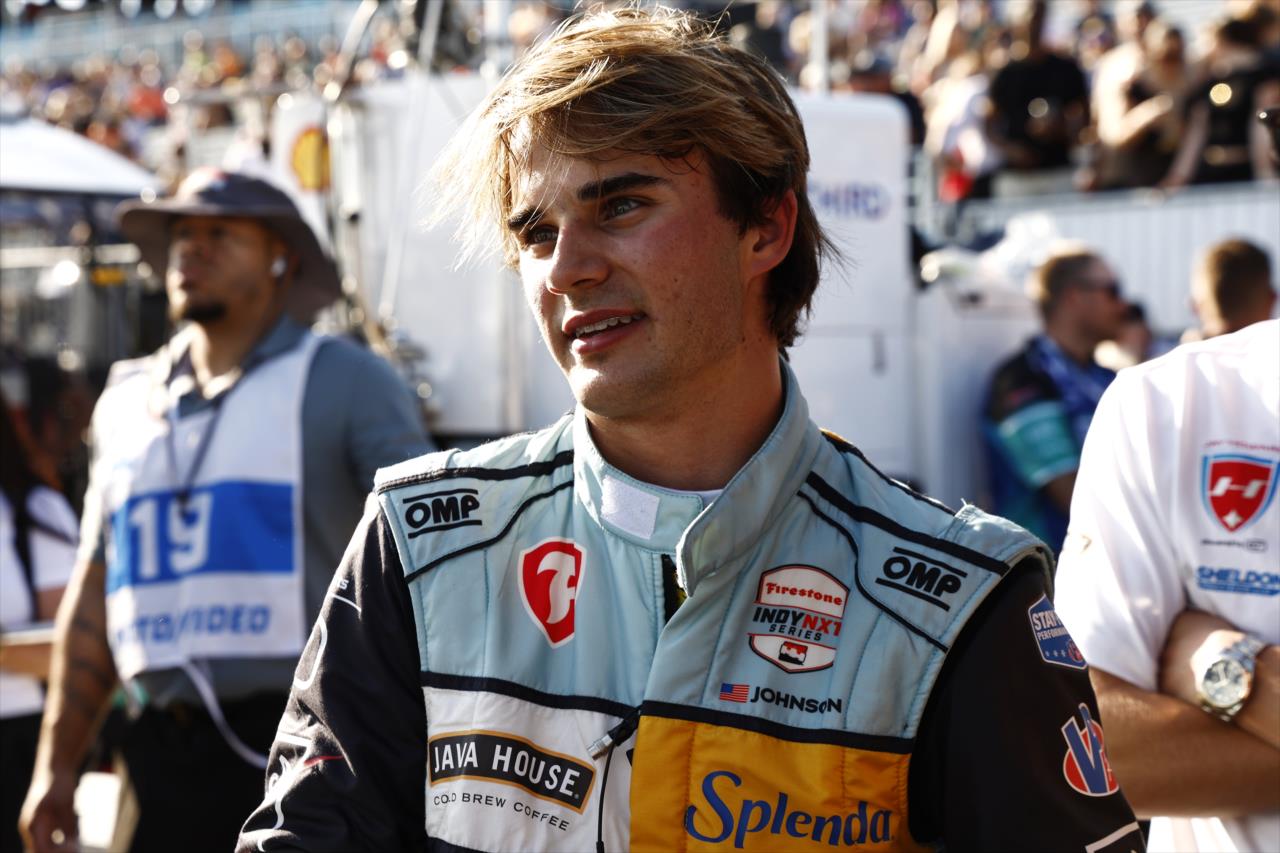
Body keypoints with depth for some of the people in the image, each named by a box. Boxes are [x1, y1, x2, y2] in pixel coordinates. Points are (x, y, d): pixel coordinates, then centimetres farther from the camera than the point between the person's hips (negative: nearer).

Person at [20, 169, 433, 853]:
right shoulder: (126, 401, 16)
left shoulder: (346, 381, 0)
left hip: (297, 744, -5)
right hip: (162, 754, 5)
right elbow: (94, 592, 19)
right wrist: (56, 764, 15)